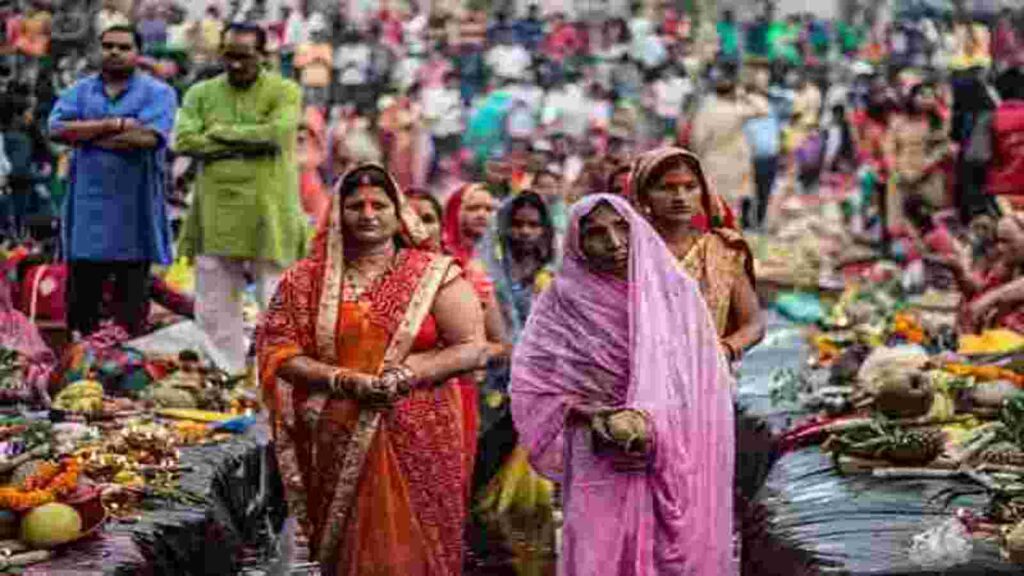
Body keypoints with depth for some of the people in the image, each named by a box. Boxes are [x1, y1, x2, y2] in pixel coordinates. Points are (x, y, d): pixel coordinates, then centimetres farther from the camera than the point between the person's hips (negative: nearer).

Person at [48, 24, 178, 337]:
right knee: (81, 293, 6)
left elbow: (147, 137, -16)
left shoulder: (158, 93, 1)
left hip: (135, 211, -3)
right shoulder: (79, 91, 11)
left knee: (132, 297, 3)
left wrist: (85, 135, -8)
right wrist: (114, 125, -12)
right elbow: (57, 128, -7)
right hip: (88, 206, 3)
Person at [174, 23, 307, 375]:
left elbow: (278, 133, -16)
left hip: (268, 217, -4)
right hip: (216, 216, 4)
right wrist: (246, 145, -9)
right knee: (213, 310, 8)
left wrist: (222, 132, -7)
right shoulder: (202, 93, 11)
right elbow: (184, 140, -4)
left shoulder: (284, 92, 2)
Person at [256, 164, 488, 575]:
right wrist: (344, 381, -13)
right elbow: (277, 350, 1)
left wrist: (405, 376, -15)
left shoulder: (435, 275, 1)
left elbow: (474, 348, -2)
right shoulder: (307, 279, 6)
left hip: (418, 443, -1)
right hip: (339, 446, 1)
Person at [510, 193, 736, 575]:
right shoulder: (564, 300, 0)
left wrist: (655, 427, -14)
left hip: (676, 462, 1)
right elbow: (531, 384, -1)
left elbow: (703, 383, 1)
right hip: (601, 466, -1)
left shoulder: (675, 290, 3)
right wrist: (599, 421, -13)